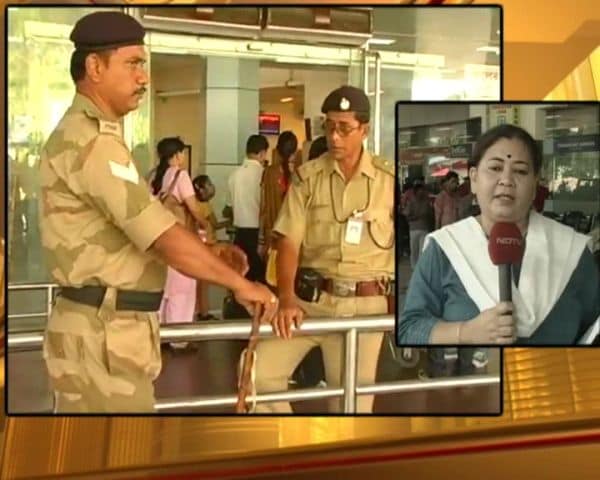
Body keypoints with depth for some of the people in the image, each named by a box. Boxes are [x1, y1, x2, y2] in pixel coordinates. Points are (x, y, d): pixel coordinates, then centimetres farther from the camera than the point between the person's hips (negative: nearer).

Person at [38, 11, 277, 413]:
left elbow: (142, 229, 17)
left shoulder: (91, 136, 16)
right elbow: (164, 238, -21)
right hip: (103, 333, -10)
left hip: (109, 326, 10)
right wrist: (240, 283, -11)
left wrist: (210, 254, 6)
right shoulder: (91, 142, -18)